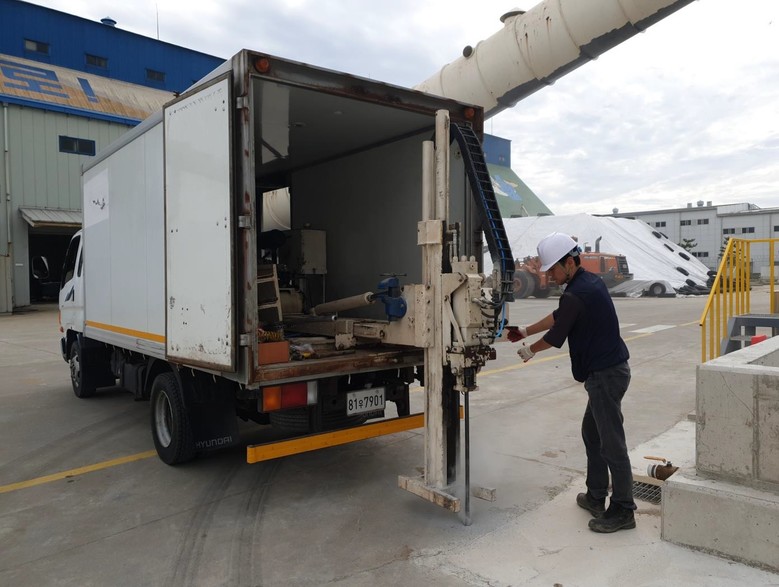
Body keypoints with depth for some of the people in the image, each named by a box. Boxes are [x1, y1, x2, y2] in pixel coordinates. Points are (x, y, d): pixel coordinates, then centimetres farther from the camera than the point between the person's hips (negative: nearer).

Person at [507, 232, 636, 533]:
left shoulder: (576, 295, -21)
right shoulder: (591, 281, 11)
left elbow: (556, 336, -10)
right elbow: (558, 316, 20)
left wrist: (530, 349, 8)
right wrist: (525, 331, 21)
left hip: (606, 374, -11)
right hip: (608, 370, 11)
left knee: (611, 443, -3)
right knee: (592, 433, 19)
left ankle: (622, 511, 8)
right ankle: (596, 497, 29)